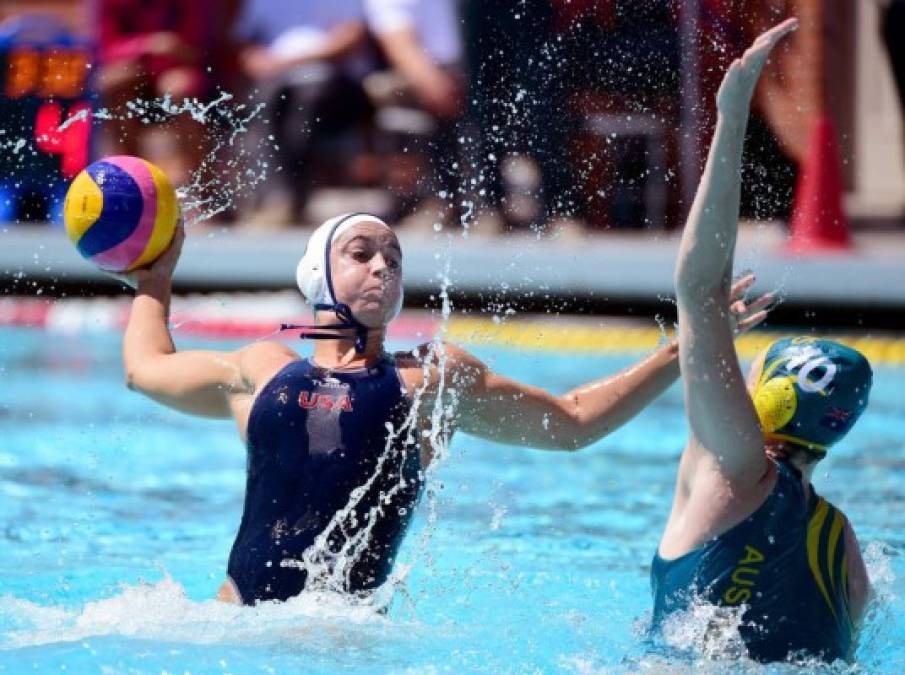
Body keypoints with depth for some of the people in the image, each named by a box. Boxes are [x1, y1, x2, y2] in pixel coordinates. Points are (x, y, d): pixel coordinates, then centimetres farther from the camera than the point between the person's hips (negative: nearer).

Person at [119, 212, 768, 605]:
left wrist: (684, 351, 24)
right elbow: (147, 368, 40)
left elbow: (574, 420, 25)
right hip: (241, 610, 3)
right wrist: (155, 281, 51)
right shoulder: (260, 370, 22)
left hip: (347, 628, -3)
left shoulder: (436, 377, 17)